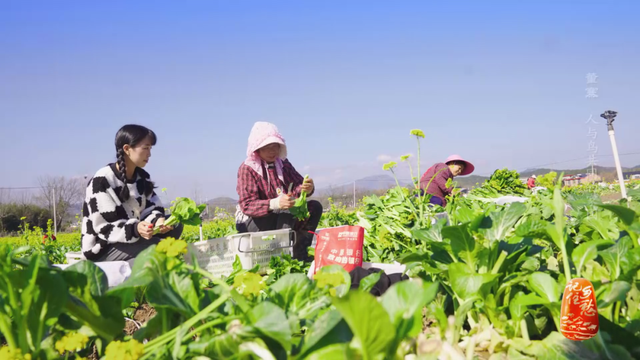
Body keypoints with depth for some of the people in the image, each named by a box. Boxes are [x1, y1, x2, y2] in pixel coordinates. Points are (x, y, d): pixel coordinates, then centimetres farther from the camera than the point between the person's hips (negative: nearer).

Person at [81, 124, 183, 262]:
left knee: (175, 225, -12)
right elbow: (103, 227, -23)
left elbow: (150, 209, 2)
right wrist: (135, 229, -40)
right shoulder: (102, 181, -18)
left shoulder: (142, 177, 5)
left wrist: (158, 220, -23)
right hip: (103, 249, -8)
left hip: (132, 240, 8)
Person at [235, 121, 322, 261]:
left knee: (314, 206, -7)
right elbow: (247, 205, -24)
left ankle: (299, 252, -17)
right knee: (287, 208, -30)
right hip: (250, 222, -7)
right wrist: (275, 204, -42)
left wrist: (307, 189, -31)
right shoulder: (247, 169, -14)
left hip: (282, 218, 7)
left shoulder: (282, 163, 5)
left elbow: (298, 185, -4)